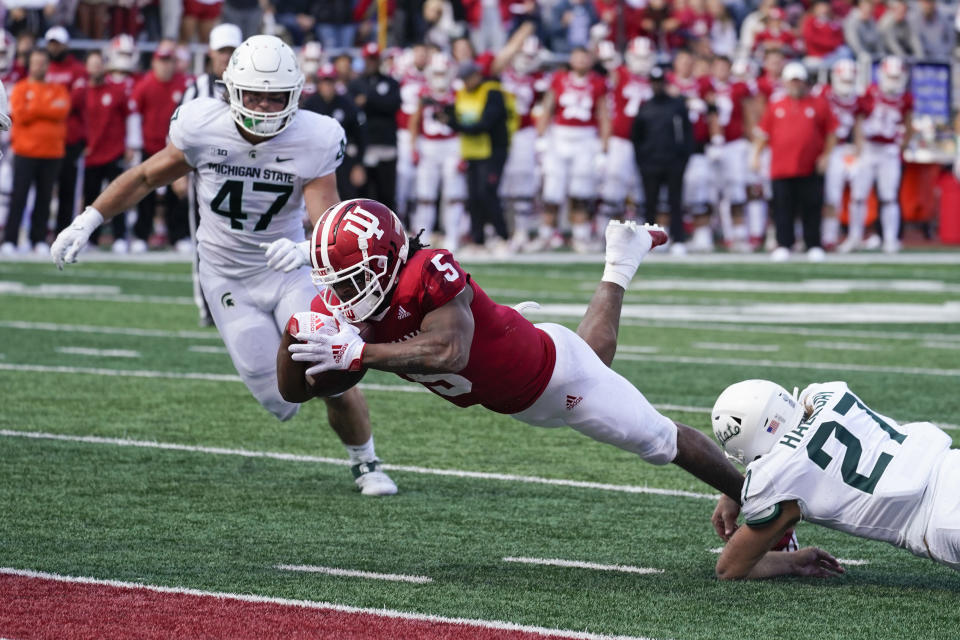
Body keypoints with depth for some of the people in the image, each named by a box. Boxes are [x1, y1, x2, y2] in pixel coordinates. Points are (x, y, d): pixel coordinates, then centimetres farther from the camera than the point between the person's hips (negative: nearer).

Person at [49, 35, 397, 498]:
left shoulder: (315, 141, -17)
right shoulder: (201, 128, -16)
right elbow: (147, 177, 1)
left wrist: (305, 250, -45)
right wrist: (87, 221, 1)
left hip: (288, 273, 0)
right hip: (229, 280, 0)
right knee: (281, 404, -7)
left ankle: (366, 465, 19)